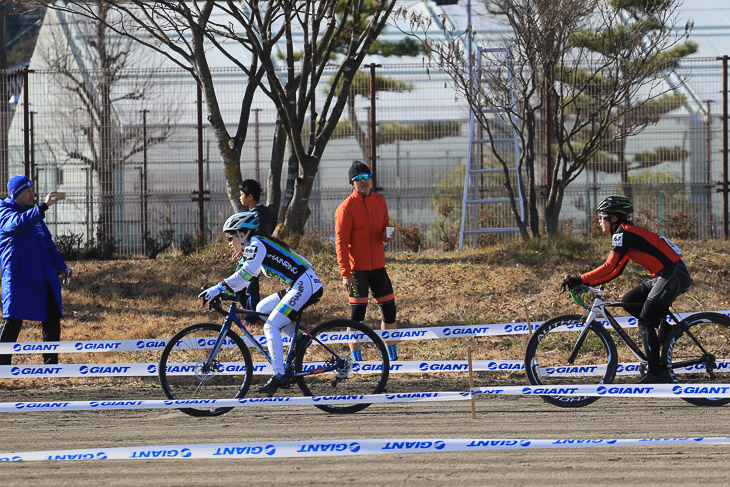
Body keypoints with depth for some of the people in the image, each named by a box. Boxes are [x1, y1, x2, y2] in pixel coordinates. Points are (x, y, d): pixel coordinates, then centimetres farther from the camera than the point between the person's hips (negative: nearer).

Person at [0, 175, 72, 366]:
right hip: (18, 277, -7)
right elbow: (18, 223, -27)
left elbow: (48, 244, 27)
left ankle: (51, 365, 11)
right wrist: (43, 206, -34)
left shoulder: (35, 214, 21)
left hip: (44, 277, 7)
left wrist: (60, 266, 17)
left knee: (52, 321, 4)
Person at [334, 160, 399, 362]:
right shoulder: (346, 207, -11)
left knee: (389, 309, 8)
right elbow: (341, 242, -12)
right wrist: (345, 273, -19)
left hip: (377, 266, 6)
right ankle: (356, 359, 3)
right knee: (357, 313, -5)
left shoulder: (379, 201, 7)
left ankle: (392, 357, 20)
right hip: (357, 269, -6)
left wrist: (387, 235, -5)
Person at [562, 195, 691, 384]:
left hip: (674, 276, -9)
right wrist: (588, 283, 12)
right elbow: (615, 271, 19)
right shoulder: (626, 233, 18)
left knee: (645, 322, -8)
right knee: (628, 302, 11)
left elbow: (609, 268, -19)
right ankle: (665, 327, 11)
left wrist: (580, 280, -16)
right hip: (665, 276, 9)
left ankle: (656, 372, -6)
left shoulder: (624, 233, -11)